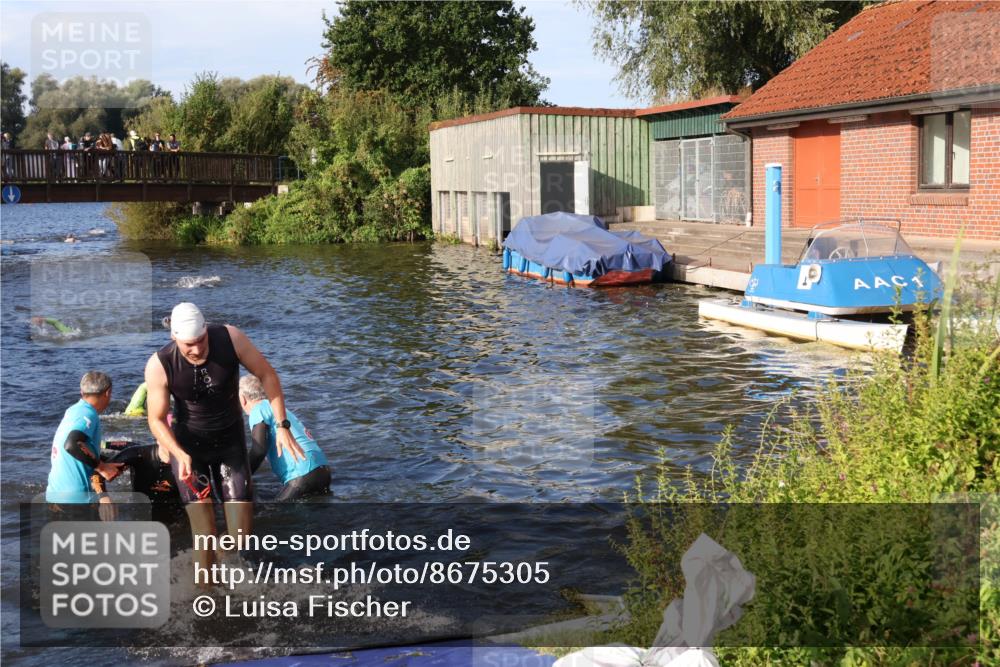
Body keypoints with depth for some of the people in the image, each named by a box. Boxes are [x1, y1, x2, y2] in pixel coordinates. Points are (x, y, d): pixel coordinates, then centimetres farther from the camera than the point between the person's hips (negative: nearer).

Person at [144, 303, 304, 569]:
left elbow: (267, 375, -8)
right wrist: (180, 455, -30)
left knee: (242, 535, 1)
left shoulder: (230, 338, -20)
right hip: (188, 447, -2)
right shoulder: (159, 365, -22)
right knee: (205, 534, -11)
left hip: (230, 442, 2)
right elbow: (156, 419, -13)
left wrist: (282, 426, -12)